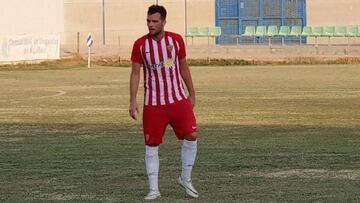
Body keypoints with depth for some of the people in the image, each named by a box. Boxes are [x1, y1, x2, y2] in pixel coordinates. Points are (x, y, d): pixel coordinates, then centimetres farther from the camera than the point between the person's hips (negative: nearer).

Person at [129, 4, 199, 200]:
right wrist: (133, 101, -7)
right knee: (151, 145, -1)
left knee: (191, 135, -8)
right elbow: (135, 73, -1)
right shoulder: (140, 44, -5)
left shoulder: (176, 40, 0)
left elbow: (183, 68, 10)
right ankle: (154, 189, 8)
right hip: (152, 103, -1)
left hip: (178, 99, 1)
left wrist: (192, 94, 12)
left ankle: (186, 179, 11)